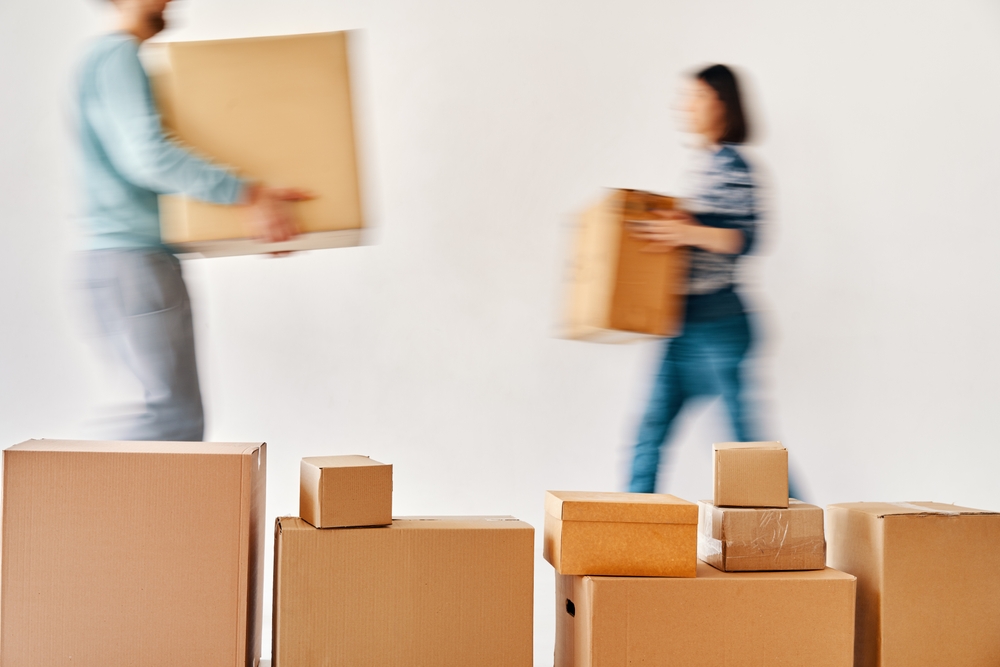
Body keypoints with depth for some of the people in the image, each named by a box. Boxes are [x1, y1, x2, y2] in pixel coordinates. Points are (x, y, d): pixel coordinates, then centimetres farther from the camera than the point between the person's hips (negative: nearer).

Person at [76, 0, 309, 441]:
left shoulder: (120, 59, 22)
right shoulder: (117, 56, -10)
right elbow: (146, 156, -25)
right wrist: (248, 195, -25)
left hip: (147, 259, 10)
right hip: (132, 259, -10)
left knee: (177, 413, 9)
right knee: (176, 415, -12)